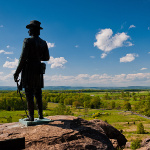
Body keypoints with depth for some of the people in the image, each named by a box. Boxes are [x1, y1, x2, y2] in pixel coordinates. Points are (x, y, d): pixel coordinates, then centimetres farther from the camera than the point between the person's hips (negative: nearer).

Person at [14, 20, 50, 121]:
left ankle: (31, 116, 1)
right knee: (38, 94, 12)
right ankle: (40, 115, 13)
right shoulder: (44, 43, 9)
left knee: (29, 94, -2)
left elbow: (23, 58, -14)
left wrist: (17, 72, -9)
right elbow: (47, 58, 12)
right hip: (38, 71, 6)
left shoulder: (28, 41, -9)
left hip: (29, 70, -6)